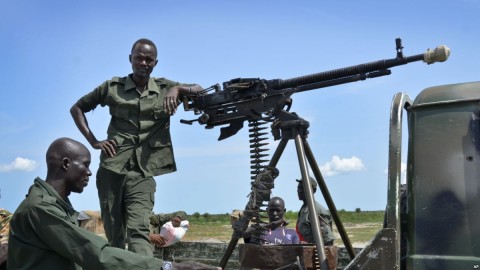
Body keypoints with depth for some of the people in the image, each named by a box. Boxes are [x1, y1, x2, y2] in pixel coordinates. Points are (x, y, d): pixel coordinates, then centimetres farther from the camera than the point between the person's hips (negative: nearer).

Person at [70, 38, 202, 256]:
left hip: (143, 172, -1)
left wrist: (178, 89, -15)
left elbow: (200, 91, 5)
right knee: (114, 235, 9)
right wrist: (93, 142, 4)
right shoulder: (113, 87, 9)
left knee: (138, 231, -17)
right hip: (112, 169, 1)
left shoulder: (165, 87, 12)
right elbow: (76, 109, 16)